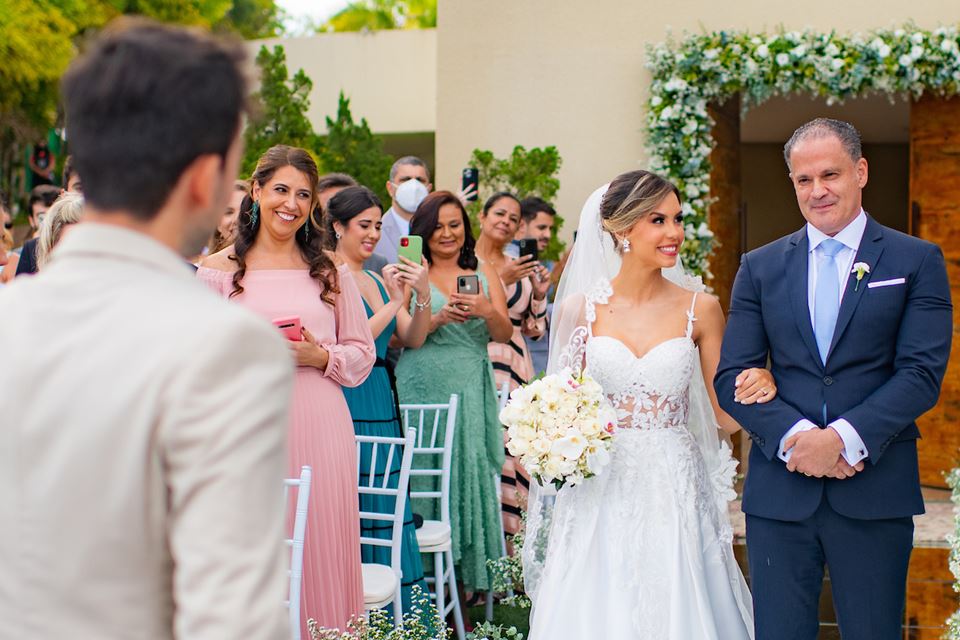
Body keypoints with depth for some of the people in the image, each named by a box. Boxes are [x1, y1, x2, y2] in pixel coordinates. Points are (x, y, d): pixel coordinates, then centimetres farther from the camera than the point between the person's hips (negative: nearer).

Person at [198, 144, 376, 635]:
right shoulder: (220, 269, 5)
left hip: (320, 431, 1)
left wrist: (319, 356, -7)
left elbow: (363, 352, 10)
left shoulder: (330, 272, 10)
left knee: (320, 549, 2)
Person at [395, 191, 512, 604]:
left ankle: (469, 576, 8)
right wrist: (439, 318, -17)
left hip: (471, 391, 2)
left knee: (471, 472, 0)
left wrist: (488, 311, -15)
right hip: (423, 388, -2)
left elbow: (505, 335, 5)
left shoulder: (484, 273, 11)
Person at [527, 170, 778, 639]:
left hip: (675, 495, 0)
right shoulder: (579, 308, 0)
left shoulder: (700, 309, 0)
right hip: (601, 497, 0)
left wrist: (758, 390, -15)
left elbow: (723, 414, 4)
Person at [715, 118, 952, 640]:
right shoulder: (759, 268, 10)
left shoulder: (917, 261, 4)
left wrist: (843, 436, -17)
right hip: (778, 491, 2)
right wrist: (793, 435, -13)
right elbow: (731, 376, 3)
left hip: (875, 491, -1)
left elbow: (922, 373, -5)